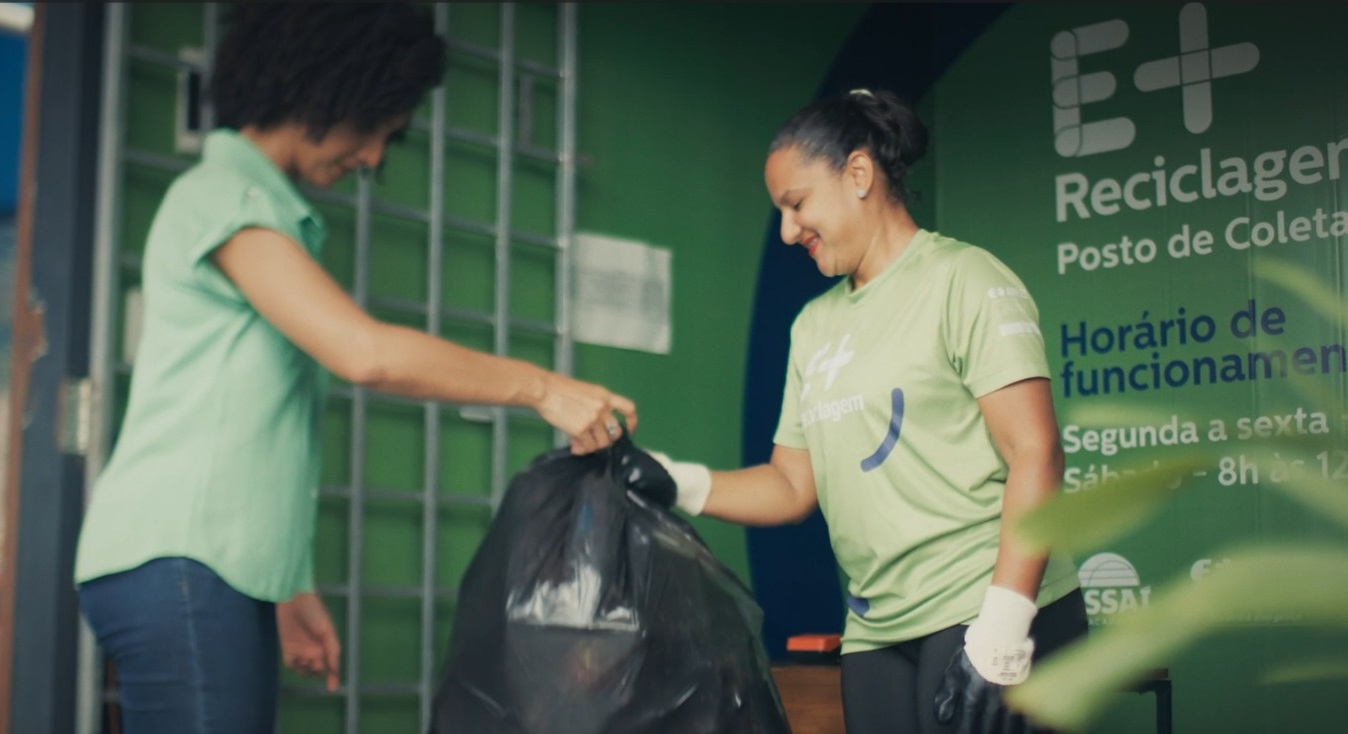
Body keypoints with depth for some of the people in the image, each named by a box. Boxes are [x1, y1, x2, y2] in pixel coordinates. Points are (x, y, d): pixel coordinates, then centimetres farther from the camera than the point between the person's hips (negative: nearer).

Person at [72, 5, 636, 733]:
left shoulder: (272, 212, 21)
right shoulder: (222, 196, -6)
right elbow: (365, 353, -19)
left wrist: (289, 586, 16)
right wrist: (539, 387, -11)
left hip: (231, 575, 9)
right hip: (176, 565, -9)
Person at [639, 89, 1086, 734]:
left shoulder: (963, 280, -4)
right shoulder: (813, 324, 17)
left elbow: (1035, 453, -12)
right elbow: (793, 485, 17)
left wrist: (998, 636, -18)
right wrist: (679, 484, 0)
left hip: (990, 615, -6)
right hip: (878, 632, 6)